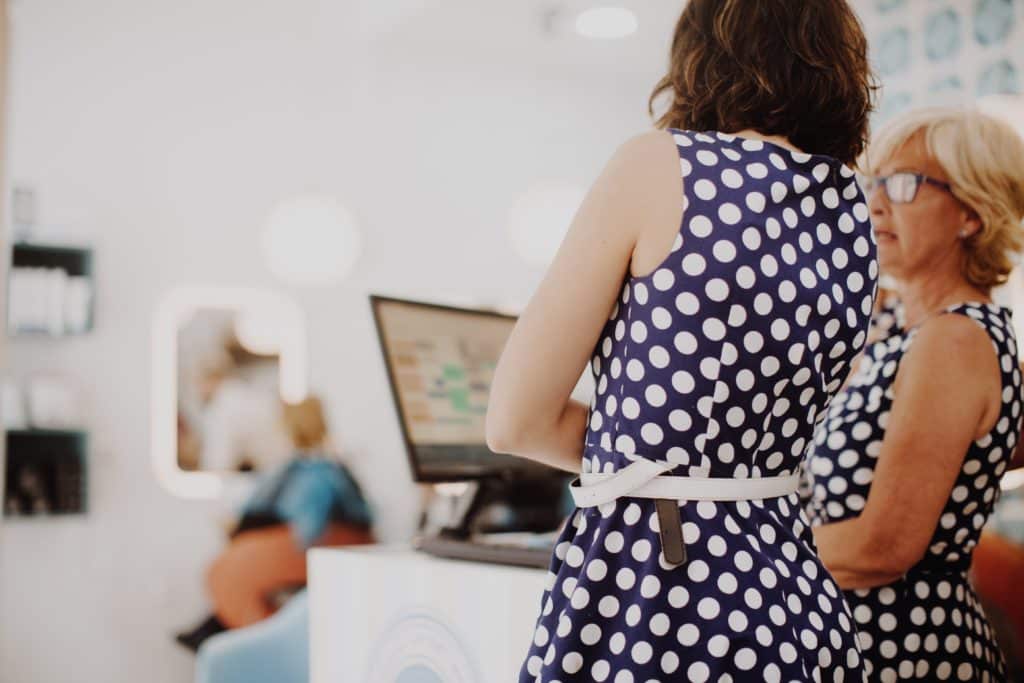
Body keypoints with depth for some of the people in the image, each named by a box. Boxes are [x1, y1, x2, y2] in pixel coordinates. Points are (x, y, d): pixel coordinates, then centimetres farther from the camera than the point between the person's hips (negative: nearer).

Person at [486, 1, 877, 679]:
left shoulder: (660, 165, -10)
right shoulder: (859, 217, 7)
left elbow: (517, 420, -8)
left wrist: (634, 455, 5)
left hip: (631, 586, -6)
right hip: (797, 598, 6)